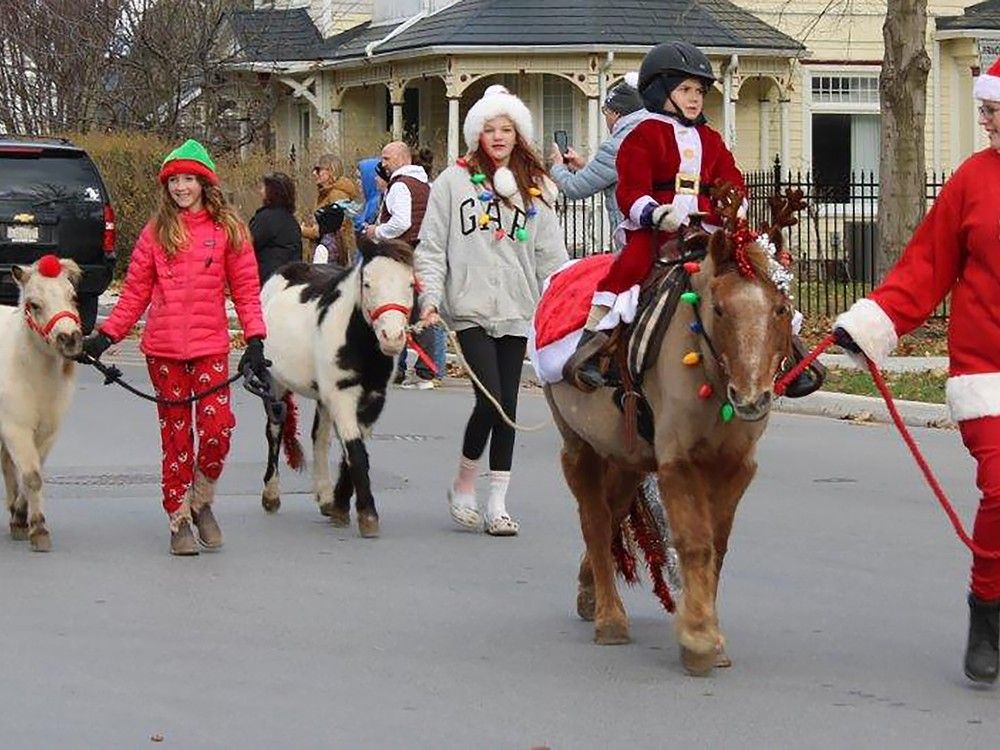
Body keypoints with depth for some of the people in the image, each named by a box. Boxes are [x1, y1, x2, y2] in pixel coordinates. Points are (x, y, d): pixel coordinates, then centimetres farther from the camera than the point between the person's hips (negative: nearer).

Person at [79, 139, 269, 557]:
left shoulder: (227, 229, 4)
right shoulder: (157, 231, 7)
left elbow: (246, 289, 3)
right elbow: (136, 292, 9)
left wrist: (255, 342, -6)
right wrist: (106, 336, 2)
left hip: (210, 345, -1)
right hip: (163, 348, 1)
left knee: (218, 423, -14)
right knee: (175, 433, 4)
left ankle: (201, 501, 11)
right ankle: (179, 520, 14)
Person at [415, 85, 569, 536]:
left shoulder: (533, 190, 11)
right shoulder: (454, 181, 3)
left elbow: (551, 254, 11)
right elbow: (431, 246, 2)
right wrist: (430, 296, -10)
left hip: (516, 310, 3)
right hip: (470, 307, -3)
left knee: (507, 406, 4)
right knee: (490, 400, -13)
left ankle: (497, 504, 10)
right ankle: (463, 484, 9)